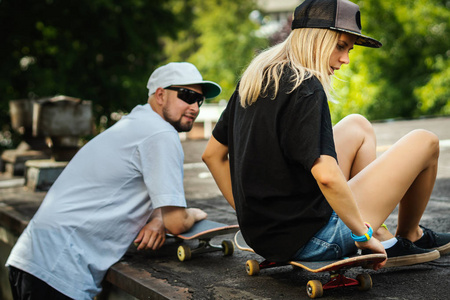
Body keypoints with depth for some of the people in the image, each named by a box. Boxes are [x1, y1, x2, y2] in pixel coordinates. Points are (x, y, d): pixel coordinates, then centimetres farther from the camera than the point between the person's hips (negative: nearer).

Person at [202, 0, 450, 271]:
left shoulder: (253, 80, 7)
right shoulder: (305, 88, -19)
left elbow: (212, 154, 13)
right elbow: (327, 175, -30)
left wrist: (248, 212, 17)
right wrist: (362, 232, -16)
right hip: (309, 241, -9)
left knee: (358, 126, 23)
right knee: (425, 142, 4)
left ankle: (384, 240, 21)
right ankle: (410, 237, 29)